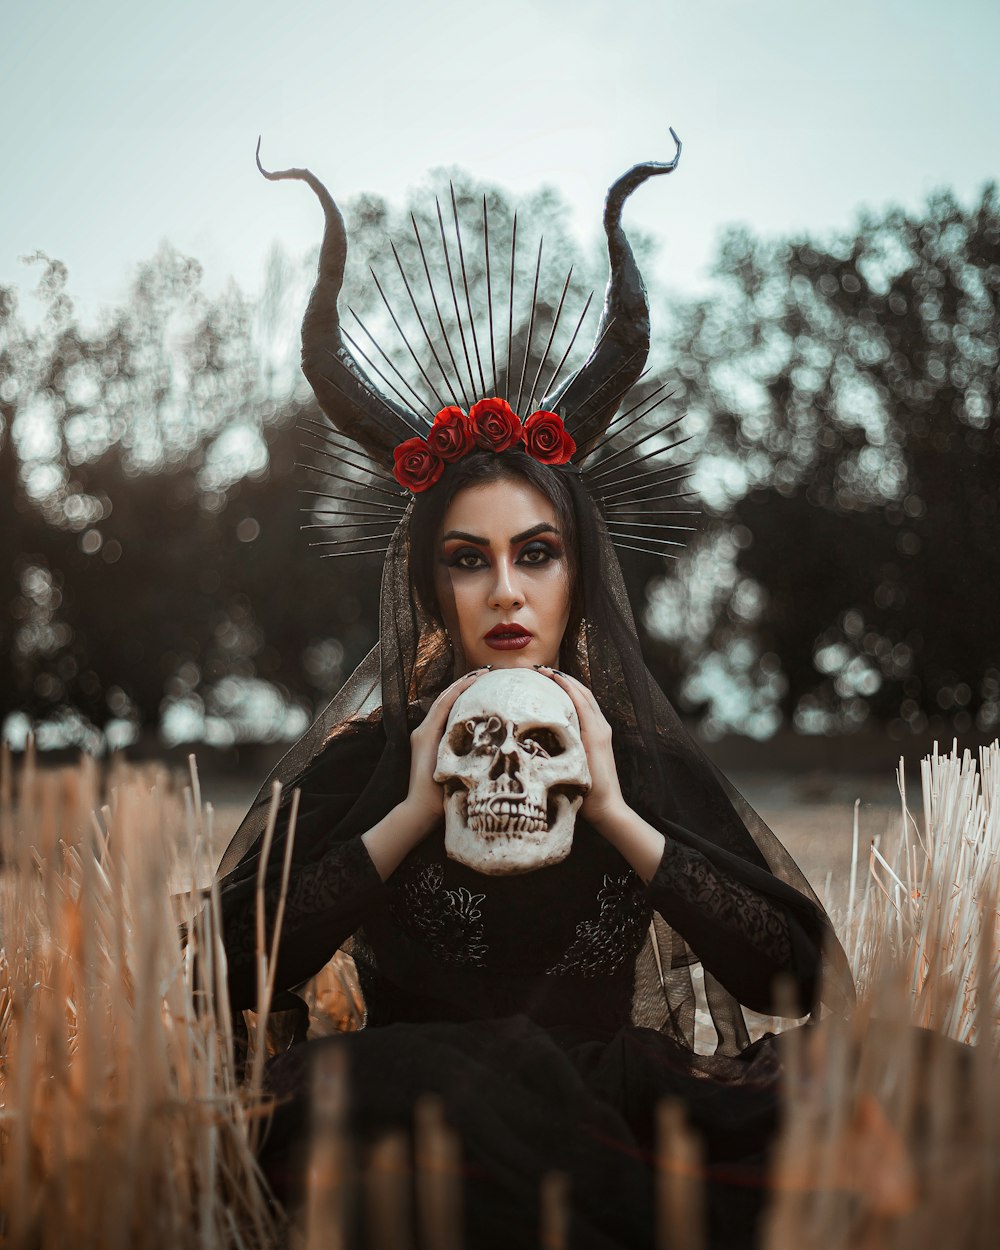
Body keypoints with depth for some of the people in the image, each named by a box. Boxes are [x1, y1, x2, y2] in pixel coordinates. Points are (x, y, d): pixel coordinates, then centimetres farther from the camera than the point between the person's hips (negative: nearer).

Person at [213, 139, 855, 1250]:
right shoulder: (369, 760, 4)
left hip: (601, 1110, 1)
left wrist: (615, 814, -11)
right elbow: (237, 972, -7)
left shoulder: (645, 763, 7)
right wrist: (413, 814, -12)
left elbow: (788, 974, -3)